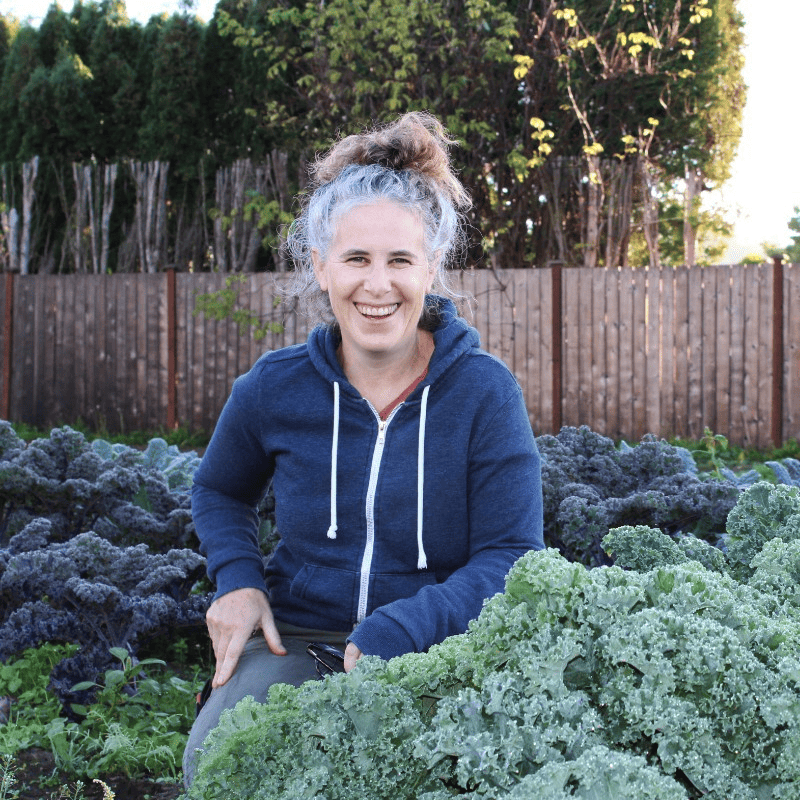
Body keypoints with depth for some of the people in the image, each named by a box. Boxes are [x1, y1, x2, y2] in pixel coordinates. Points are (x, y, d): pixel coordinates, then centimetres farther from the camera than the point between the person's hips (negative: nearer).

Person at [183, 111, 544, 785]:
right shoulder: (273, 388, 0)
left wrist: (391, 636, -24)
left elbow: (511, 558, -10)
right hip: (297, 640, 2)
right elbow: (220, 491, 21)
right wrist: (238, 580, 0)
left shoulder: (484, 391, -8)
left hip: (434, 652, -1)